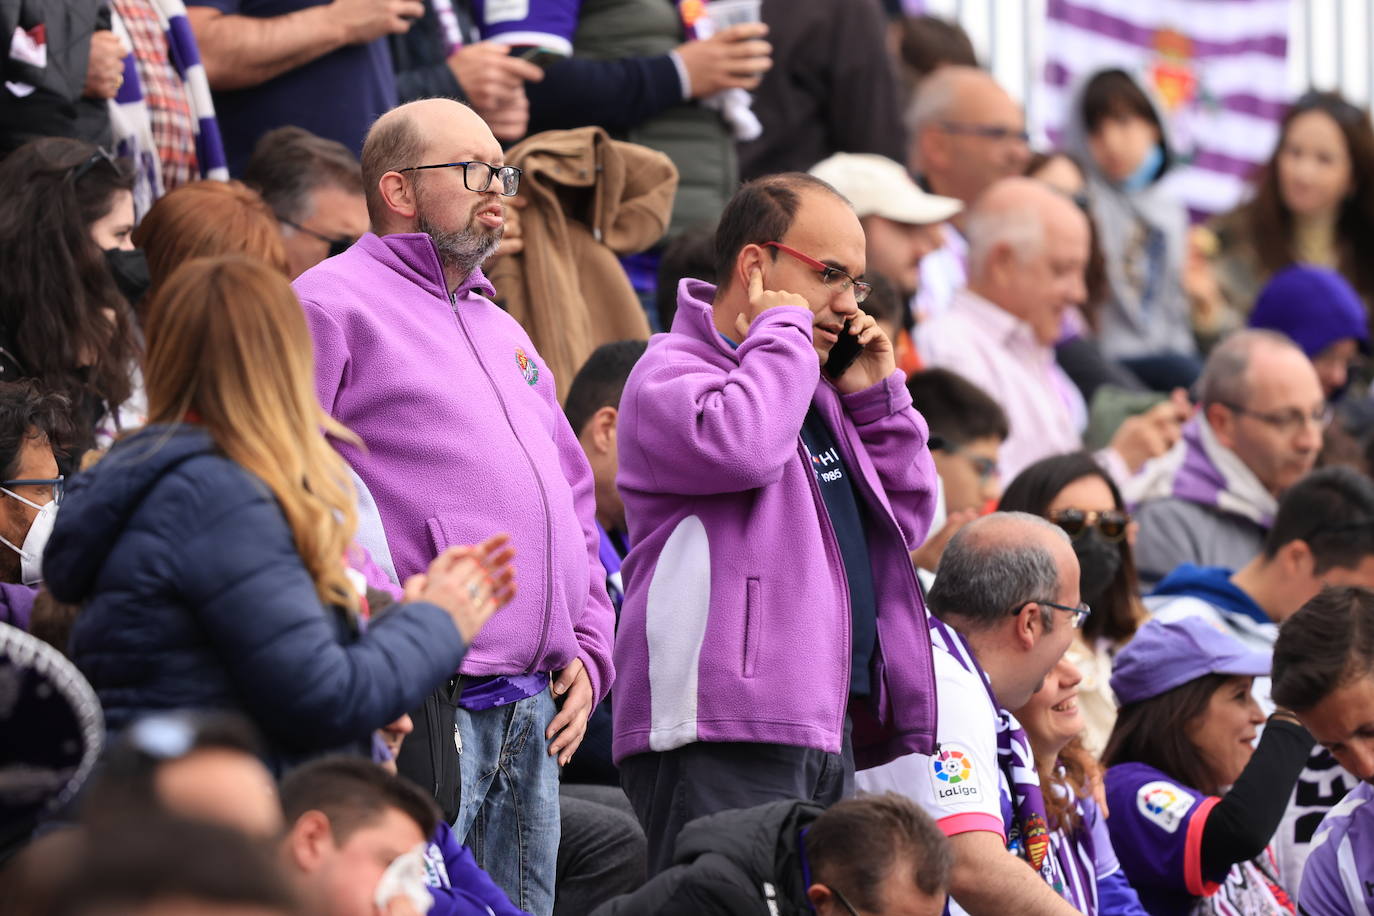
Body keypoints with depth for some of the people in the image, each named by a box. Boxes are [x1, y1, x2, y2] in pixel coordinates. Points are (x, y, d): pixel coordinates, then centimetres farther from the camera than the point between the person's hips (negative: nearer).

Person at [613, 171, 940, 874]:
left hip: (828, 731, 9)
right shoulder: (669, 374, -4)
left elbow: (909, 520, 26)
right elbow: (739, 446, -27)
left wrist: (875, 398, 13)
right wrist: (782, 329, -10)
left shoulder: (815, 391, 23)